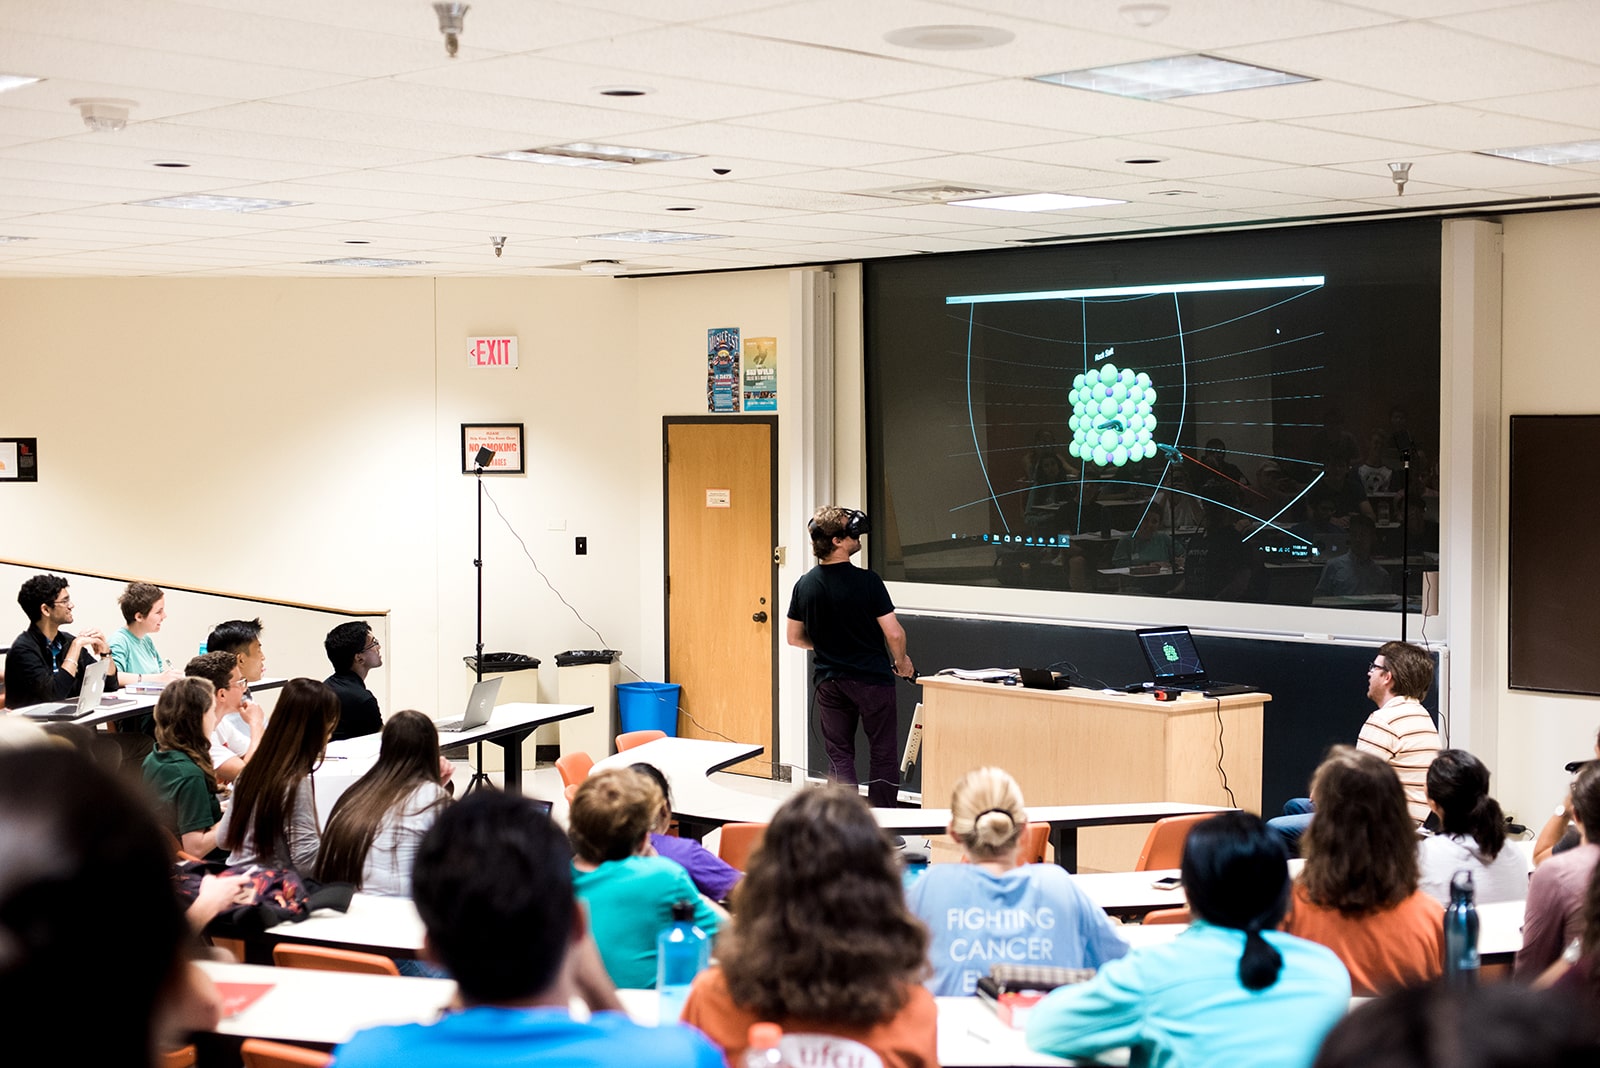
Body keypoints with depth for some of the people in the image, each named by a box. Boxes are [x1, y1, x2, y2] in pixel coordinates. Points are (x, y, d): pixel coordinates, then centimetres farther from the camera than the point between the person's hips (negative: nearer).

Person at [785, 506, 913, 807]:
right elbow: (894, 634, -16)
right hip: (873, 678, -4)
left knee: (839, 756, 11)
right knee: (883, 755, 7)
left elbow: (795, 637, 7)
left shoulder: (805, 585, -2)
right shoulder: (866, 581, -17)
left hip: (829, 681, 4)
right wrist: (901, 662, 4)